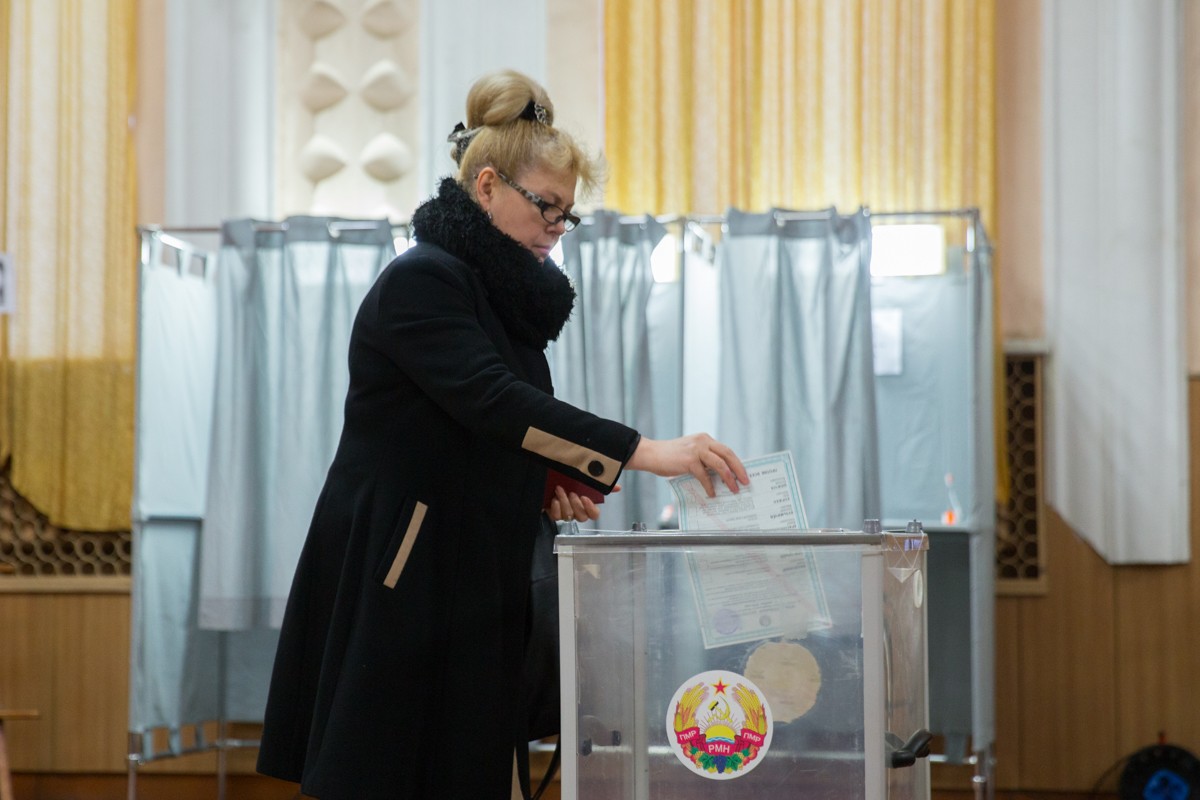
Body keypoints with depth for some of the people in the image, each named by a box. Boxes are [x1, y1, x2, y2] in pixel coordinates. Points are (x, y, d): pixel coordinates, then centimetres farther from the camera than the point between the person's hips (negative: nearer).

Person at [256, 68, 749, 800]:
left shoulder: (505, 296, 17)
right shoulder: (422, 281, -11)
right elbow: (492, 401, -25)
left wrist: (547, 488, 2)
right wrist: (642, 453, -30)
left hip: (474, 589, 9)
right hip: (401, 582, -8)